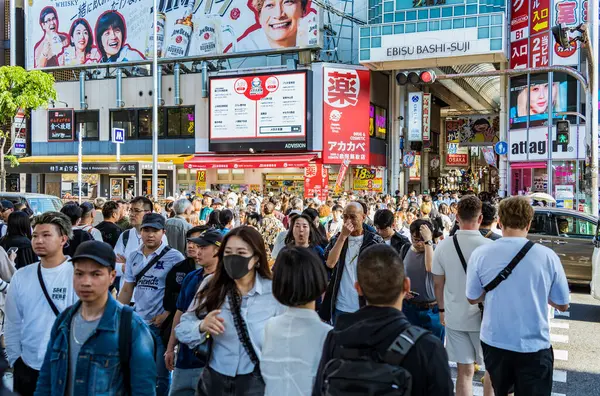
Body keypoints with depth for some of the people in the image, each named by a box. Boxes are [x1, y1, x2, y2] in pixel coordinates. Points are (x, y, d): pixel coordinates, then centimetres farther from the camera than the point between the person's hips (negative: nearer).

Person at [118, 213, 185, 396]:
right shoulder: (133, 257, 7)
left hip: (161, 324, -5)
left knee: (160, 374, 4)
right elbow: (127, 290, 12)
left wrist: (167, 315, -16)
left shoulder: (174, 257, -10)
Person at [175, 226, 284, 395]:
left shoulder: (274, 292, -12)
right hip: (214, 379, 3)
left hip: (255, 382, -2)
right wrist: (202, 326, -23)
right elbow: (181, 329, -4)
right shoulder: (211, 286, -5)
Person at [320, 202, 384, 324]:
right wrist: (343, 236, -16)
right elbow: (330, 263, -13)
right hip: (339, 307, 3)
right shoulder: (336, 240, 5)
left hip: (365, 306, -2)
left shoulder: (375, 241, -3)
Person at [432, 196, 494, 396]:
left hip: (454, 316, 3)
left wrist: (442, 308, 18)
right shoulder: (489, 246, -17)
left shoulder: (443, 246, -7)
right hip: (483, 316, -3)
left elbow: (438, 283, 2)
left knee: (464, 371, 12)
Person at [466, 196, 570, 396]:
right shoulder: (547, 256, -12)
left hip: (494, 342, 2)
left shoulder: (481, 254, -11)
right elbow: (563, 305, -1)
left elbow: (473, 298, 1)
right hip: (534, 346, -2)